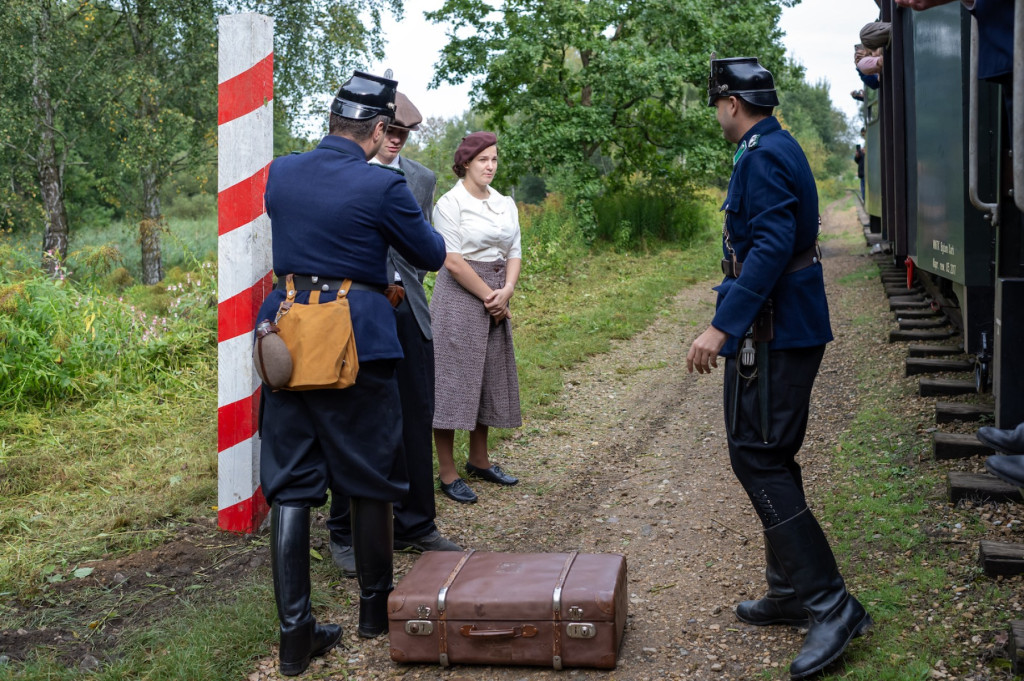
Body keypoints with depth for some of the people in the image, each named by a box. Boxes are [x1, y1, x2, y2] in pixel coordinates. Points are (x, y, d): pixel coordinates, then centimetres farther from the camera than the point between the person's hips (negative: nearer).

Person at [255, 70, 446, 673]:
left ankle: (296, 633, 8)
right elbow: (433, 255, 2)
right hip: (357, 340, -4)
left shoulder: (280, 173, 5)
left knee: (290, 486, 7)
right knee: (371, 480, 13)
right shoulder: (382, 186, -11)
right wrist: (403, 215, 19)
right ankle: (376, 606, 29)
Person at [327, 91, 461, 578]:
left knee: (416, 423, 8)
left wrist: (403, 291, 6)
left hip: (407, 313, 4)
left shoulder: (422, 179, 13)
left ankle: (414, 527, 21)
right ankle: (346, 534, 15)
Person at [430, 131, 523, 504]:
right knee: (453, 381, -4)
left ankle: (479, 460, 29)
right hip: (460, 297, -7)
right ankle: (447, 473, 5)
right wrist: (489, 297, -12)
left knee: (489, 379, 14)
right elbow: (453, 262, -15)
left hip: (496, 299, 7)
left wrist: (506, 291, -7)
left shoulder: (506, 203, 11)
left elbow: (514, 253, 10)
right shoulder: (450, 203, -9)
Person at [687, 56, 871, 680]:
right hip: (789, 328, 11)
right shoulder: (780, 148, 17)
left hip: (773, 334, -11)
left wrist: (722, 327, -28)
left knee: (758, 457, -10)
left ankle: (830, 604, -8)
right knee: (770, 458, 15)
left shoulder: (764, 155, -15)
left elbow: (771, 248, -26)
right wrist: (734, 323, 26)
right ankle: (791, 593, 24)